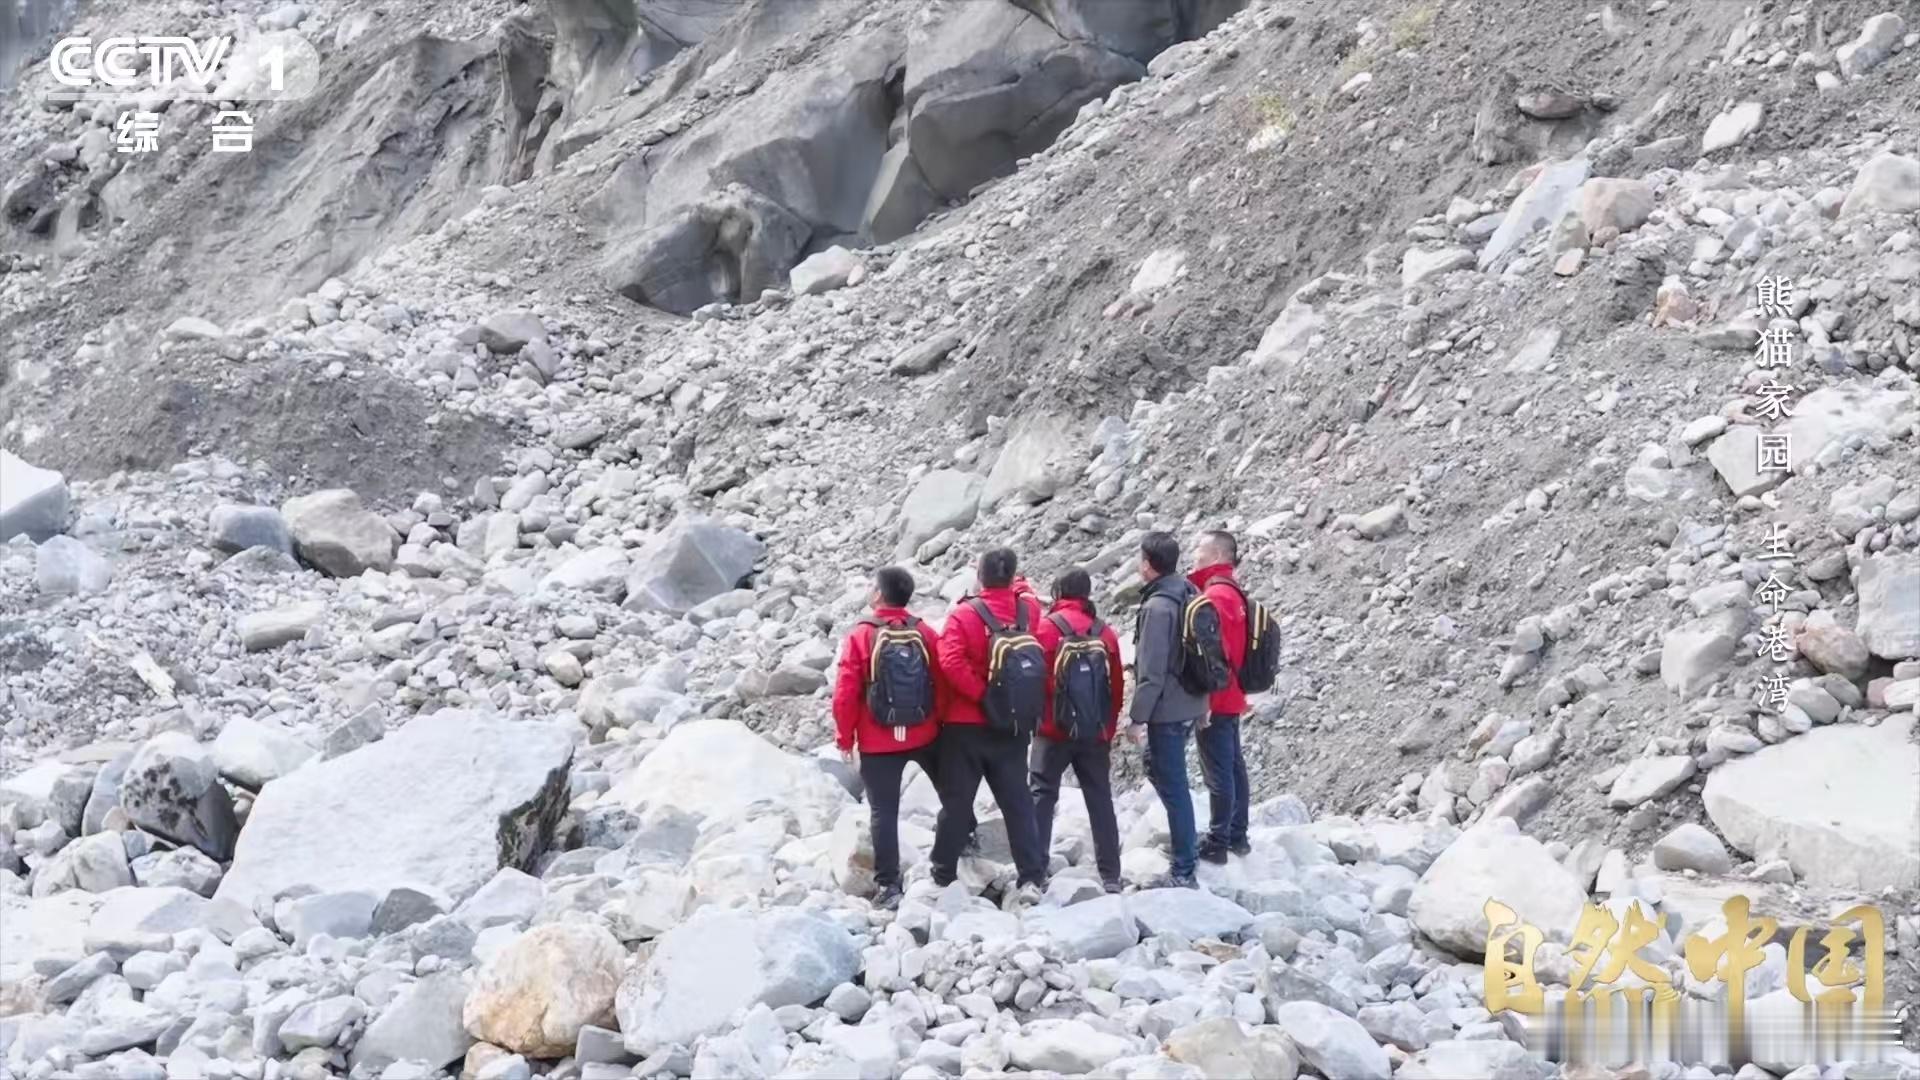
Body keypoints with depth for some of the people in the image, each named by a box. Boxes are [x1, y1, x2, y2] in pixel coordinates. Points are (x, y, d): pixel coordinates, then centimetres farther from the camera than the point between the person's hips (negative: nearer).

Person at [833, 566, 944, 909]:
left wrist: (845, 738, -1)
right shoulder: (925, 633, -2)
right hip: (924, 736, 2)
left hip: (878, 742, -2)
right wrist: (942, 724, 14)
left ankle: (888, 885, -1)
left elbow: (846, 691, -11)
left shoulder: (862, 635, -11)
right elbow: (942, 685, 1)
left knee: (883, 812, 2)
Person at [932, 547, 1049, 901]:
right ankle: (1032, 878, 1)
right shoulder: (1029, 611, -1)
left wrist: (981, 695, -17)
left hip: (965, 726, -3)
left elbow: (951, 662, -25)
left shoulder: (965, 614, -13)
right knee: (1017, 802, 8)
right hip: (1013, 727, 3)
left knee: (956, 803, 5)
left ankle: (943, 877, 11)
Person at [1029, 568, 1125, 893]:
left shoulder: (1048, 627, -6)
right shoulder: (1105, 633, 6)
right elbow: (1117, 686, 10)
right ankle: (1111, 876, 7)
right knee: (1100, 800, 8)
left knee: (1042, 795, 4)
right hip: (1096, 732, 3)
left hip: (1054, 730, -3)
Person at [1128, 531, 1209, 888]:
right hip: (1191, 705, 9)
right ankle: (1185, 848, 33)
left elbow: (1152, 672, -21)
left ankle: (1183, 872, 1)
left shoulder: (1158, 607, -20)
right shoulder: (1191, 596, 7)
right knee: (1162, 773, 25)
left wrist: (1137, 717, -14)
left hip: (1167, 710, -9)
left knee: (1172, 786, -3)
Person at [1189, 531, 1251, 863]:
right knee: (1233, 766, 14)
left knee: (1218, 772, -6)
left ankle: (1217, 844, -4)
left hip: (1215, 700, -10)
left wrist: (1205, 700, -21)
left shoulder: (1215, 595, -17)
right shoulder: (1232, 592, 13)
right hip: (1231, 697, 10)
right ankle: (1237, 836, 22)